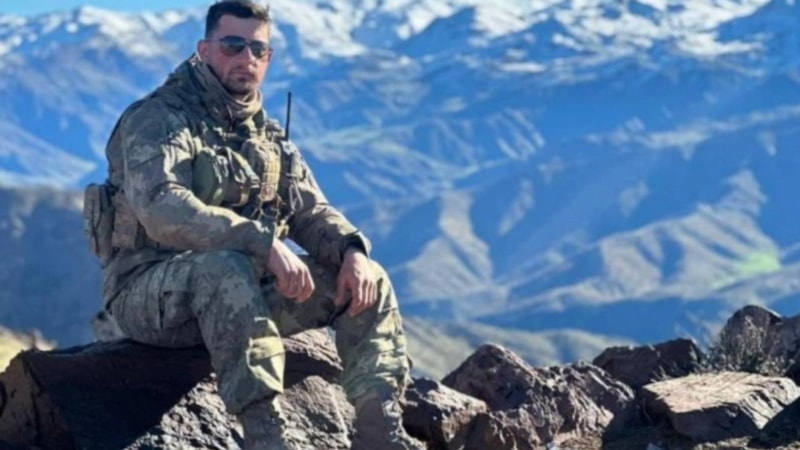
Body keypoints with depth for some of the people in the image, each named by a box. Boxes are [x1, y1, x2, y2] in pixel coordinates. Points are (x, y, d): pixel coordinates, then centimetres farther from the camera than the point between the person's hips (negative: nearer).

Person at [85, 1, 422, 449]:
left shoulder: (267, 135, 14)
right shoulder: (158, 119, -11)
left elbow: (311, 210, 13)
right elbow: (160, 208, -29)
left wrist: (352, 249, -12)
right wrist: (266, 243, -37)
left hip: (244, 292, 8)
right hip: (149, 291, -8)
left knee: (369, 280, -5)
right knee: (227, 269, -41)